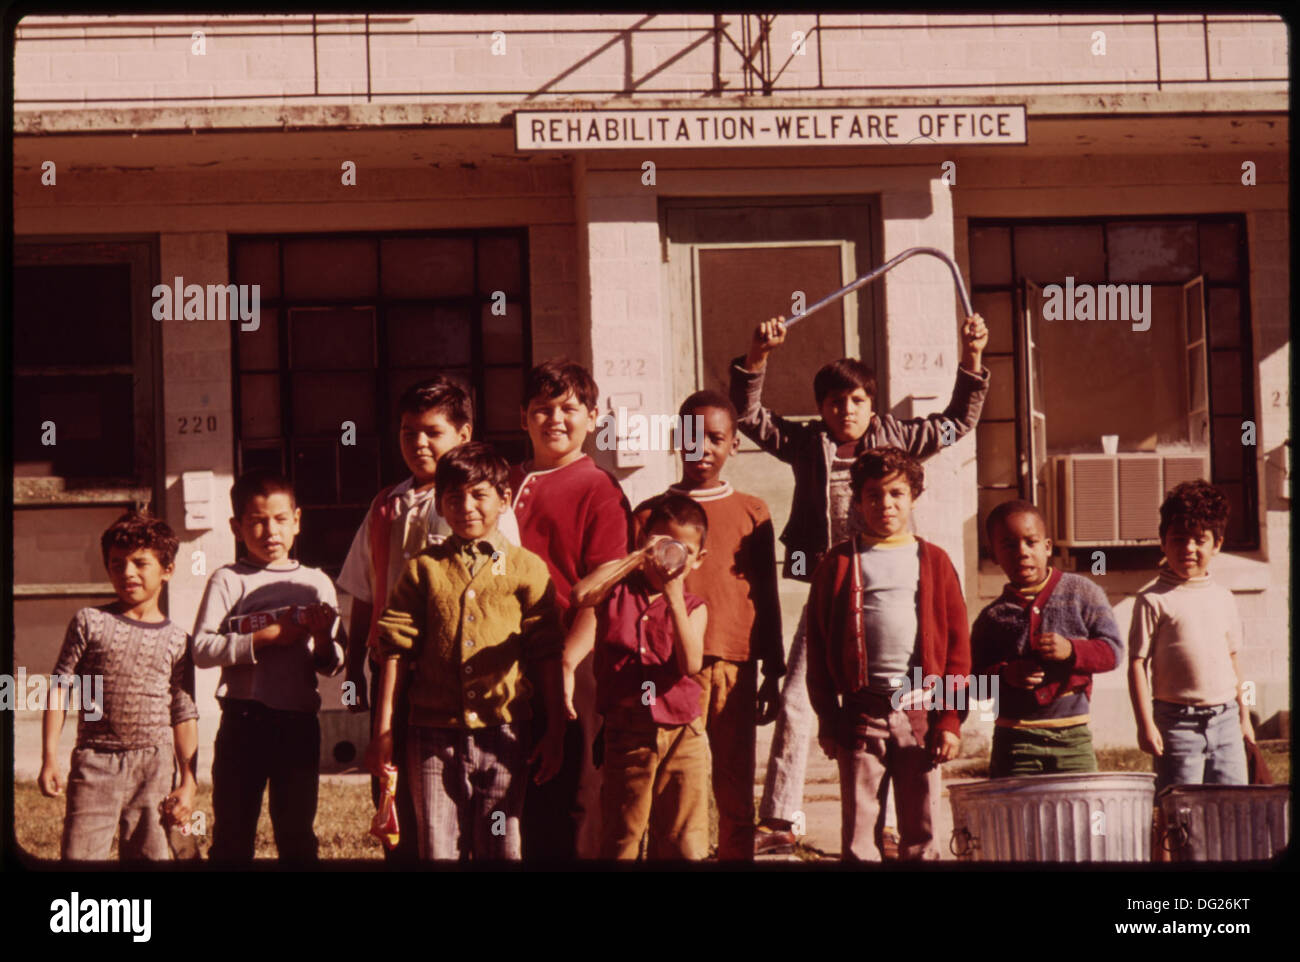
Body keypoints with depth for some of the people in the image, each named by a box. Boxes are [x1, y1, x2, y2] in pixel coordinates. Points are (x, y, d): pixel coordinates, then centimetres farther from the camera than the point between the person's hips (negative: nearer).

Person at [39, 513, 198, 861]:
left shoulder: (176, 639, 6)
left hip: (154, 766, 1)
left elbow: (184, 714, 10)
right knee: (79, 854, -8)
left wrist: (188, 782, 7)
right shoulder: (90, 623, 3)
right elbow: (60, 687, 3)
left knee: (149, 854, 3)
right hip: (95, 760, -1)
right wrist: (49, 759, -2)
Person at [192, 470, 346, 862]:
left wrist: (323, 641, -13)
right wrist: (263, 639, -15)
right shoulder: (228, 581, 0)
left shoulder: (316, 583, 7)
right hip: (243, 722, -2)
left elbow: (333, 666, 8)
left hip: (299, 723, 2)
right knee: (232, 833, 3)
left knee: (297, 833, 8)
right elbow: (201, 650, -10)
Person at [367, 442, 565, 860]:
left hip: (502, 735, -1)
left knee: (500, 848, 2)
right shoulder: (423, 569, 7)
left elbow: (549, 657, 4)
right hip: (434, 736, 1)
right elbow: (395, 652, 6)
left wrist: (555, 732, 2)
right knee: (438, 849, 2)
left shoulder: (527, 569, 4)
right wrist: (383, 730, 2)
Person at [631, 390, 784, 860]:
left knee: (735, 794, 4)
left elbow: (766, 597, 13)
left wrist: (773, 674, 12)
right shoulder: (649, 515, 7)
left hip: (735, 668, 1)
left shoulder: (752, 512, 10)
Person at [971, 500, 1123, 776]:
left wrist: (1071, 650, -14)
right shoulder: (992, 617, 7)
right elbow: (974, 679, 6)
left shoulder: (1081, 593, 6)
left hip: (1072, 735, 0)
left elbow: (1113, 650, 3)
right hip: (1015, 740, 0)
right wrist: (1005, 674, -14)